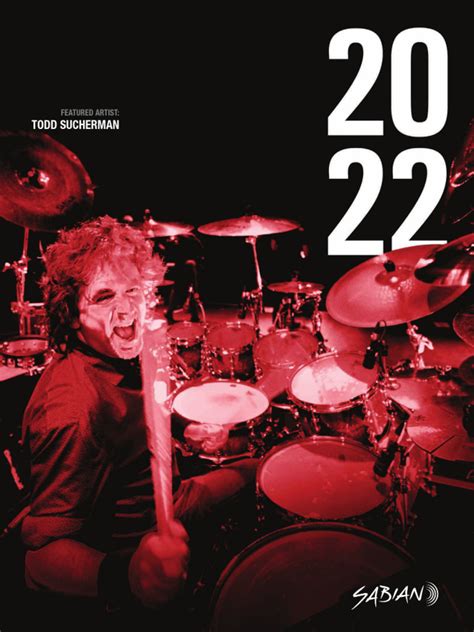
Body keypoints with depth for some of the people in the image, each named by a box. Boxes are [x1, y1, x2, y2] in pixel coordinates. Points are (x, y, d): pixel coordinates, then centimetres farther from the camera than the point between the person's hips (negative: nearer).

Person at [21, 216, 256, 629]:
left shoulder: (113, 363, -5)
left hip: (157, 524, 9)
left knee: (256, 468, 23)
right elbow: (43, 555, -37)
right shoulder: (75, 406, -35)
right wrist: (123, 576, -54)